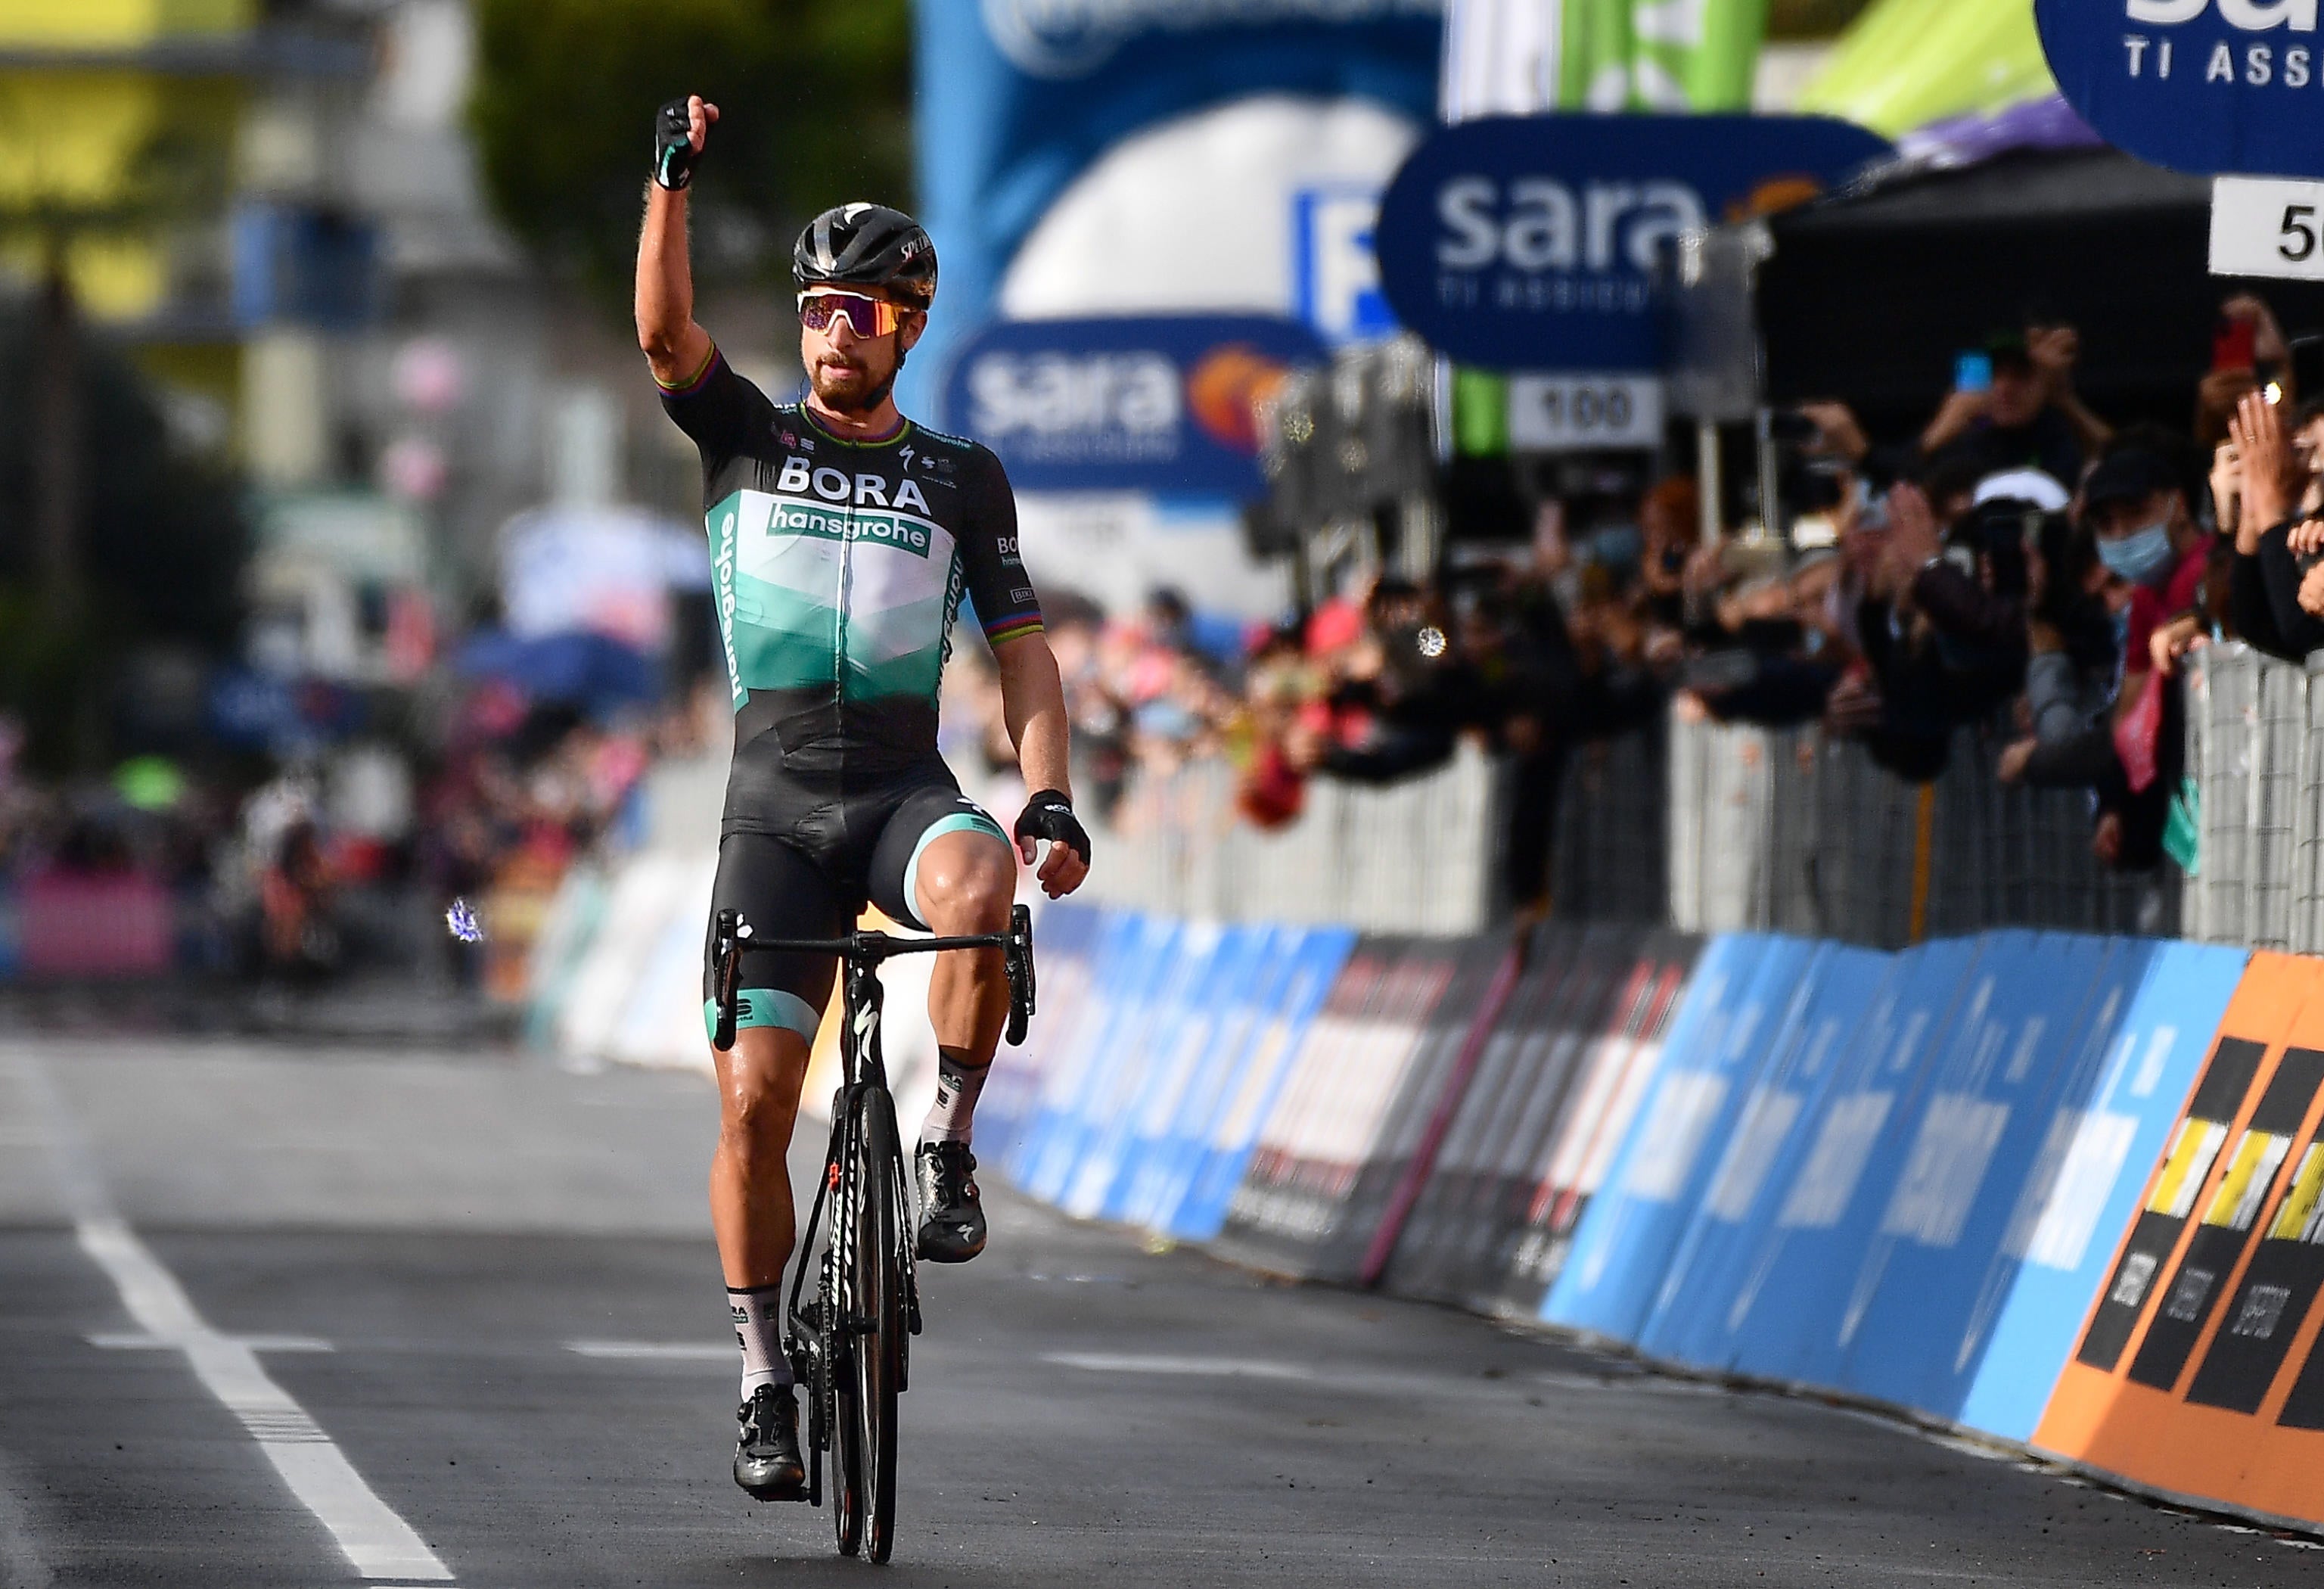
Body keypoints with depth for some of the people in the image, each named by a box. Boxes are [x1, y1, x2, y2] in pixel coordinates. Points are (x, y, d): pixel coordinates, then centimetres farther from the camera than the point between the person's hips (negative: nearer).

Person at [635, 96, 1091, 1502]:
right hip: (776, 803, 0)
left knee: (980, 892, -37)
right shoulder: (749, 438, 8)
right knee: (754, 1096, -7)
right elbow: (665, 330, -9)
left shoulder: (963, 479, 9)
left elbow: (1022, 648, 5)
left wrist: (1051, 799, -9)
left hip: (907, 789, 0)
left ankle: (948, 1147, -17)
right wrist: (674, 181, -22)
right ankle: (766, 1380, 4)